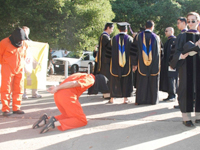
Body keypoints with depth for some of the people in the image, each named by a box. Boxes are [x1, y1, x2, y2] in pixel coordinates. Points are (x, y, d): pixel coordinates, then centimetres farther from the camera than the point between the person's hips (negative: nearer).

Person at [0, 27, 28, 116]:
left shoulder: (24, 44, 5)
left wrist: (21, 63, 13)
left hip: (19, 69, 5)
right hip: (7, 69, -5)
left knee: (18, 89, 4)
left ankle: (16, 108, 12)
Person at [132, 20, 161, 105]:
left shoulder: (139, 36, -3)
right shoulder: (156, 37, -2)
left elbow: (135, 51, -2)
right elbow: (159, 51, 6)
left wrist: (135, 64, 5)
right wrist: (158, 64, 19)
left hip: (142, 64, 0)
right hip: (154, 65, 0)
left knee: (141, 82, 7)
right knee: (153, 82, 9)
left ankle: (140, 100, 10)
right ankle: (153, 100, 15)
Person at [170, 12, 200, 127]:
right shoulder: (183, 36, 7)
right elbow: (177, 51, 0)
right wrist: (181, 56, -21)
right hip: (186, 67, -2)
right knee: (187, 89, -4)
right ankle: (186, 117, 0)